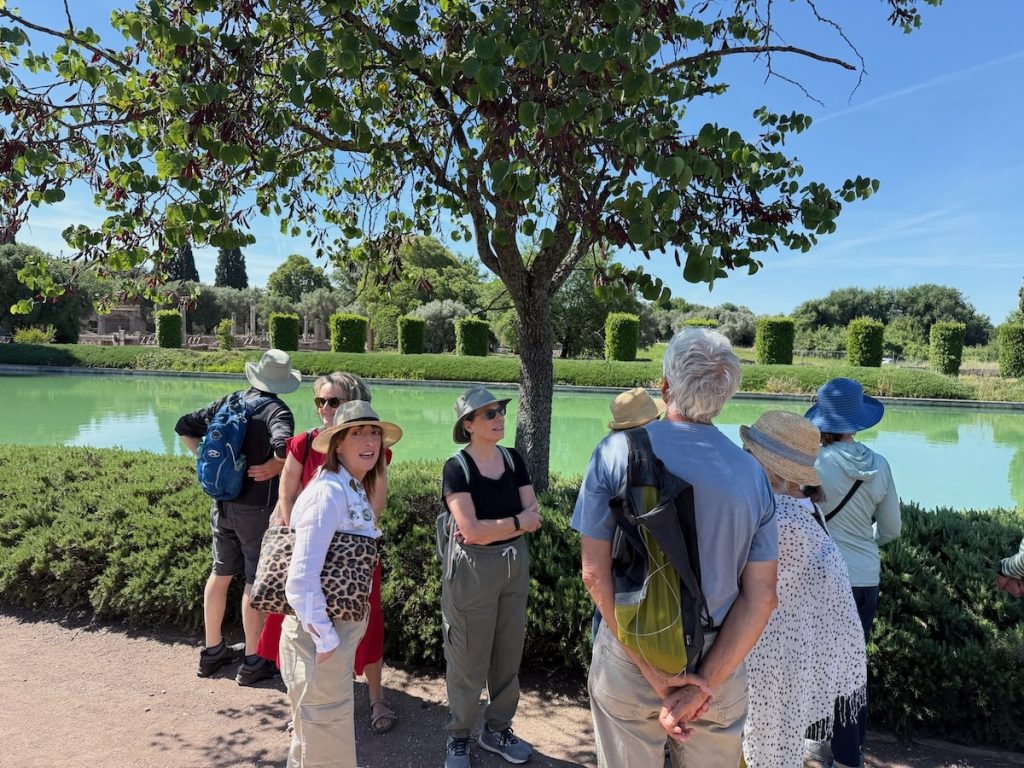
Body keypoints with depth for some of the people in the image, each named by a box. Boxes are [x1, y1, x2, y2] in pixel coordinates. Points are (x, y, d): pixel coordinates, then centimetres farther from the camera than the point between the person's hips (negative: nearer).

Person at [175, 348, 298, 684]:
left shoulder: (228, 402, 3)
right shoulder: (277, 411, -16)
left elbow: (185, 427, 10)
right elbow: (283, 445, -36)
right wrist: (273, 466, -17)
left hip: (222, 502, 6)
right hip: (257, 508, -6)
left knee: (221, 573, 18)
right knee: (256, 580, 5)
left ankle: (213, 650, 32)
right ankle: (252, 661, 16)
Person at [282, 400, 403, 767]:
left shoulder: (357, 492, 5)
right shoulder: (329, 493, -23)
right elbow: (301, 578, -27)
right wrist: (324, 637, -20)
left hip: (342, 624, 9)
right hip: (319, 630, -9)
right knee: (327, 735, 8)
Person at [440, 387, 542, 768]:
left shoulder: (514, 460, 2)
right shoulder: (457, 467, -14)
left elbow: (534, 516, -2)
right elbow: (471, 531, -22)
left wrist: (492, 529, -16)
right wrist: (517, 522, -13)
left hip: (515, 565, 5)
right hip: (473, 569, -5)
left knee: (509, 655, 16)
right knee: (469, 660, 7)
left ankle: (497, 729, 35)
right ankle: (458, 737, 28)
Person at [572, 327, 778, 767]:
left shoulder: (618, 451, -12)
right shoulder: (751, 473, -4)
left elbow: (595, 573, -14)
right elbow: (761, 596, -7)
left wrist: (651, 671, -12)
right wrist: (703, 684, -11)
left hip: (627, 658, -2)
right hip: (718, 665, 2)